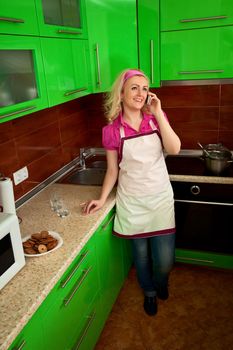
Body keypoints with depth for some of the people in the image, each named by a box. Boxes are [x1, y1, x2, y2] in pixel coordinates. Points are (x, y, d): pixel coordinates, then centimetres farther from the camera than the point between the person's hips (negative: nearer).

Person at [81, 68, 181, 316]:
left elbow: (174, 149, -18)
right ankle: (149, 292, 48)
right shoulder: (112, 130, -8)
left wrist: (158, 112, -20)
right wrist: (102, 199, -6)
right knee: (141, 256, 16)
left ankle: (161, 282, 44)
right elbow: (112, 169, 1)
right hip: (132, 203, -1)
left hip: (160, 198, 1)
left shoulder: (156, 118, -3)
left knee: (164, 260, 5)